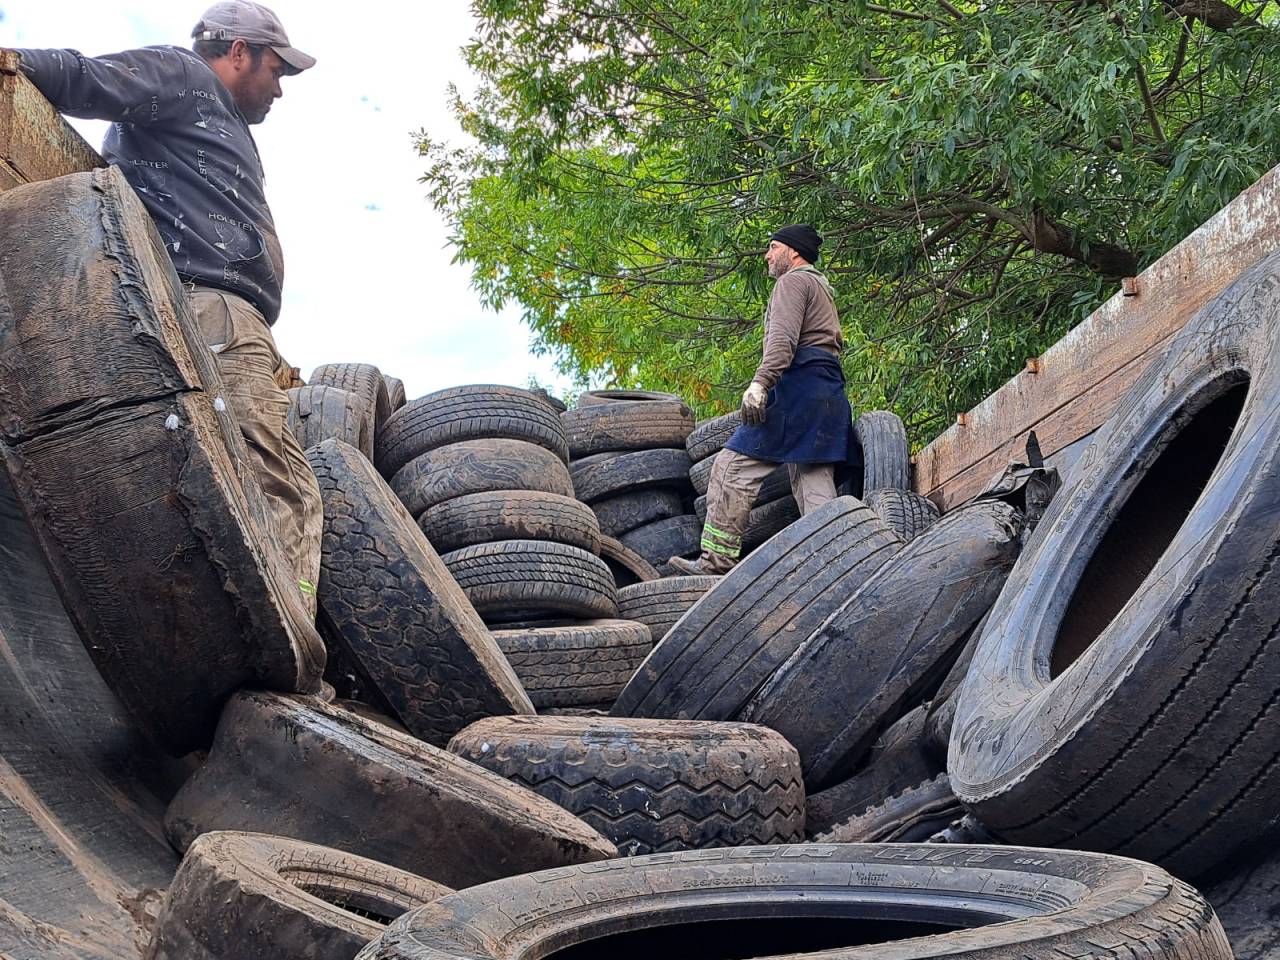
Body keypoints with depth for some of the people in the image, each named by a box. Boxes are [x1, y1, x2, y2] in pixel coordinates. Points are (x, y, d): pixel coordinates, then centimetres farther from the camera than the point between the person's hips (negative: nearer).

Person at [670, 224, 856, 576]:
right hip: (829, 394, 10)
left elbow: (783, 338, -15)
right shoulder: (823, 289, 33)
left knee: (734, 467, -11)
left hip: (798, 385, -10)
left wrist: (760, 383, -26)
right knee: (814, 484, 1)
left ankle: (717, 559, -14)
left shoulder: (793, 281, 2)